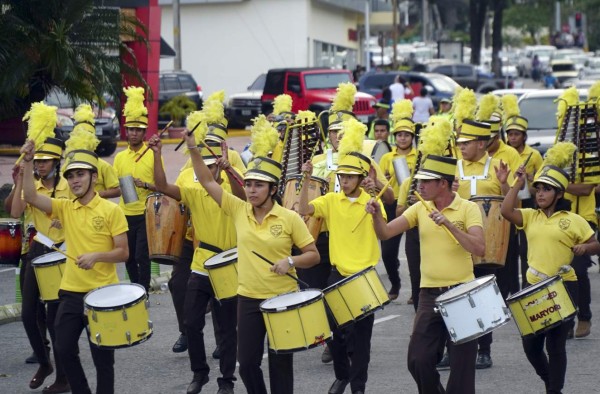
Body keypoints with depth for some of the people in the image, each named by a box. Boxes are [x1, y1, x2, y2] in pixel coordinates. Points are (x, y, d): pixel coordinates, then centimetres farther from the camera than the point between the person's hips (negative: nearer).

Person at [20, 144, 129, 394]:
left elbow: (123, 253, -7)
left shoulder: (111, 210, -7)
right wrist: (28, 162, -19)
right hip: (71, 293, 5)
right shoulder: (65, 207, 4)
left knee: (102, 356, 2)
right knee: (64, 349, 6)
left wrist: (97, 256, -24)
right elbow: (31, 197, -9)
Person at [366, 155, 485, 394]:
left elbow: (479, 249, -21)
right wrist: (376, 215, -21)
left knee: (461, 364, 3)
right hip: (429, 294, 4)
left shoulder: (468, 209, -8)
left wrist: (449, 224, -28)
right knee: (418, 359, -1)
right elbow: (385, 233, -2)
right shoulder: (420, 208, 4)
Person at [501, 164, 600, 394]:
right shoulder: (530, 216, 8)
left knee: (555, 344, -1)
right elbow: (506, 211, -9)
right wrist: (518, 184, -8)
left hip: (563, 288, -4)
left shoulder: (573, 220, -1)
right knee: (530, 344, 7)